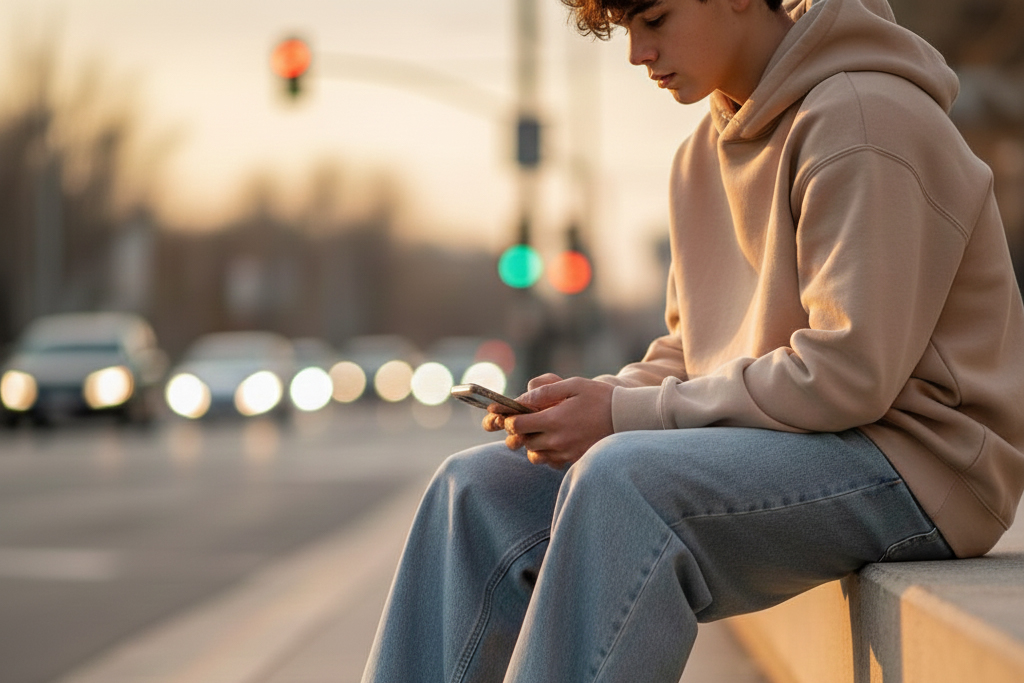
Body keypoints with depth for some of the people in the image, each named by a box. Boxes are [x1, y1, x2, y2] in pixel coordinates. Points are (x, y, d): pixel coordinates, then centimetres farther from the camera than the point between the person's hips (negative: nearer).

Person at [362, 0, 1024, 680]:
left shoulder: (863, 120, -15)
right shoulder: (705, 154, 14)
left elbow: (848, 375, -21)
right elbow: (690, 353, 19)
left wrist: (632, 413, -16)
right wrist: (597, 399, -3)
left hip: (918, 463, -9)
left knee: (621, 480, -33)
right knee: (481, 491, -3)